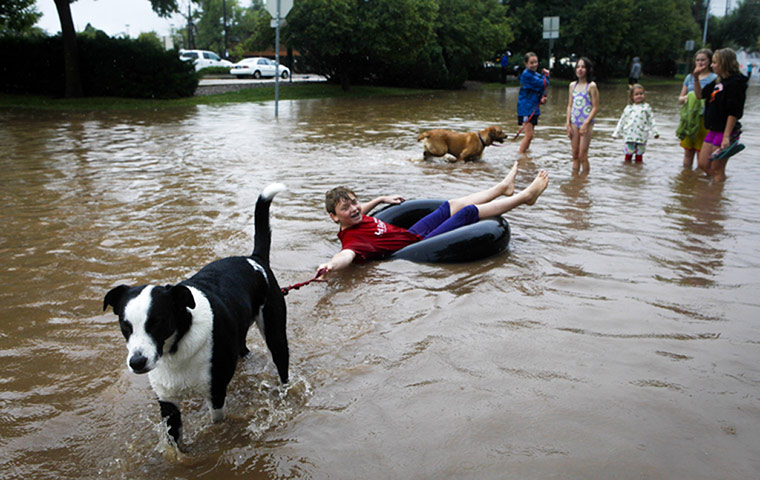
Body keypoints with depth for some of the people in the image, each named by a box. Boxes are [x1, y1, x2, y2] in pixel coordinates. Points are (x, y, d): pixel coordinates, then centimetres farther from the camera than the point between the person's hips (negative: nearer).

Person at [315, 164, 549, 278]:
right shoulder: (352, 237, -31)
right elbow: (347, 254, -54)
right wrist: (330, 265, -75)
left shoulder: (356, 220, -3)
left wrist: (381, 199, 24)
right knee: (469, 212, -6)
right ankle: (525, 196, 14)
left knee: (452, 205, 19)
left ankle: (503, 187, 40)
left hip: (411, 233, 10)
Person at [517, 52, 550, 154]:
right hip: (525, 108, -8)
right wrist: (546, 75, 3)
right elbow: (543, 84, -17)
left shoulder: (537, 74, 12)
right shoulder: (526, 74, -14)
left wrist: (542, 98, -6)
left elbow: (541, 90, 16)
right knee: (529, 135, -14)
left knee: (529, 136, 12)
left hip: (534, 109, 8)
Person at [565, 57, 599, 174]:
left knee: (582, 155, -5)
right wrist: (568, 124, 5)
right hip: (574, 123, 5)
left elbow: (595, 107, -8)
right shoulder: (573, 85, 11)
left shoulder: (591, 86, -6)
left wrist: (586, 123, -15)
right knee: (575, 155, 8)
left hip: (586, 123, -5)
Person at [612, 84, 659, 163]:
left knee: (639, 155, 5)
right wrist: (616, 133, 11)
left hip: (642, 136, 0)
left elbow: (651, 120, 8)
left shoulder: (646, 107, 7)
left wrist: (655, 132, 1)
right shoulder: (628, 108, 9)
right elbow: (622, 121, 13)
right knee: (628, 155, 0)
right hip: (630, 135, 0)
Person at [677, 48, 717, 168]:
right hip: (688, 118, 5)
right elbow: (680, 98, 17)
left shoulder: (714, 78, 0)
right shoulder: (690, 77, 14)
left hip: (704, 119, -4)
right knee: (688, 152, 9)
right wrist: (685, 98, -5)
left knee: (701, 153, -3)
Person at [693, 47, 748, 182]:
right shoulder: (718, 82, 11)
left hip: (725, 131, -9)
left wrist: (726, 137, -24)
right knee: (702, 164, 13)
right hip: (714, 130, 9)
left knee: (717, 170, -2)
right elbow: (700, 94, 23)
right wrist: (696, 77, 10)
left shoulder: (735, 83, -15)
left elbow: (734, 113, -20)